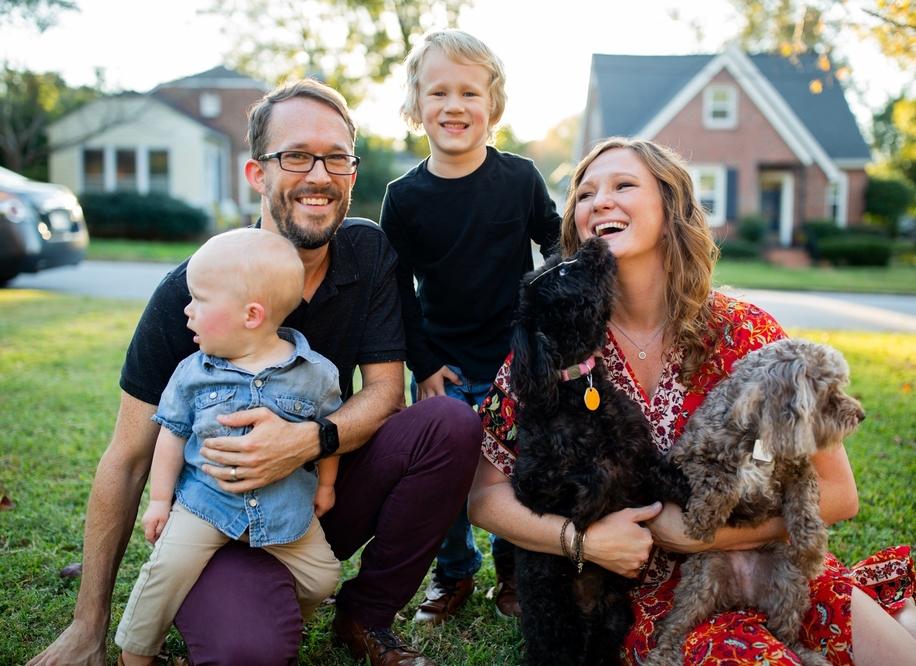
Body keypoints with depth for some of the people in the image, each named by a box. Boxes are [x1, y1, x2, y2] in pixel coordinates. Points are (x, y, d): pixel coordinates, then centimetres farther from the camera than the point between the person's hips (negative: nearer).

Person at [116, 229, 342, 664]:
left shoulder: (315, 373, -10)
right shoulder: (193, 372, -6)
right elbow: (173, 434, 3)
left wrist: (325, 485, 12)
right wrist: (160, 498, 5)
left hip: (286, 509, 1)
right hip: (205, 499, 0)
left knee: (322, 578, 2)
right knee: (169, 567, -17)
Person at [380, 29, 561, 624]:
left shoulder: (520, 179, -5)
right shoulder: (405, 197, -4)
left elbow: (557, 246, 8)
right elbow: (400, 289, 1)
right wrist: (423, 366, -2)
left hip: (516, 358, 0)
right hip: (443, 366, 1)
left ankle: (513, 571, 28)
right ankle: (455, 573, 27)